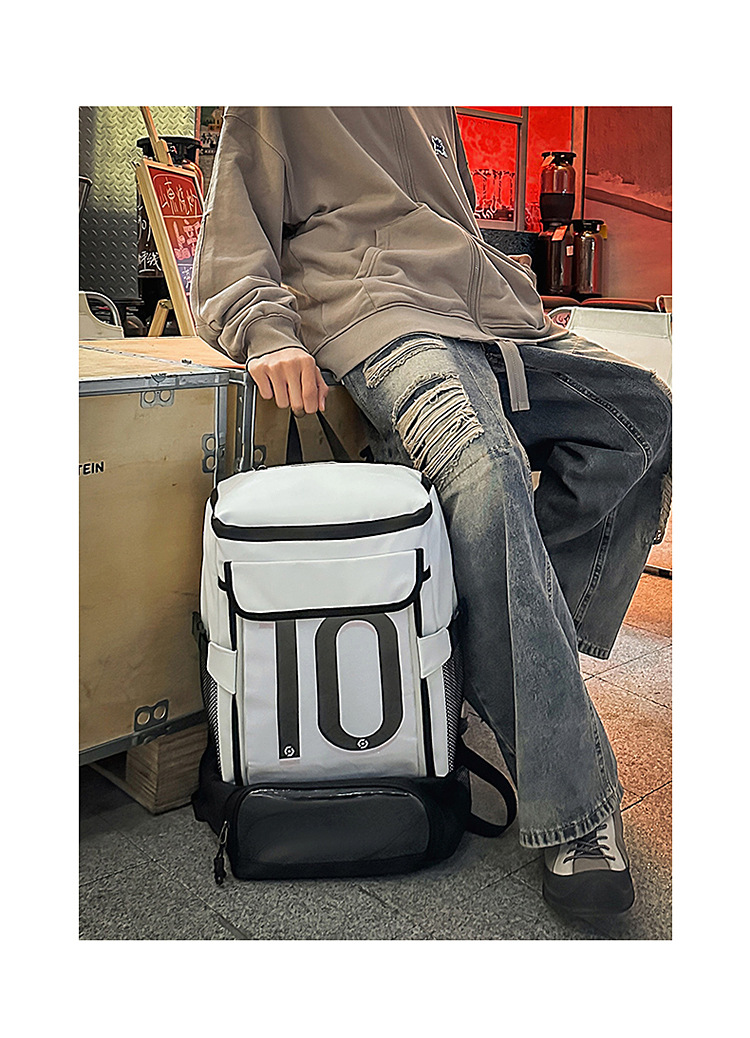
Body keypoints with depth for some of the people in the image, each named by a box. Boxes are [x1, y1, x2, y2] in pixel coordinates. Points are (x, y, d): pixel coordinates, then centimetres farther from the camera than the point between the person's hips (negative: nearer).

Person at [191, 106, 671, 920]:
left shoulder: (433, 110, 36)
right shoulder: (276, 109, 18)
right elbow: (227, 260, 9)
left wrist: (529, 309, 18)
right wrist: (268, 334, -13)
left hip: (497, 324, 7)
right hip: (381, 319, -7)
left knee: (649, 415, -19)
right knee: (482, 466, -36)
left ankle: (510, 658, -19)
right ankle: (572, 809, -34)